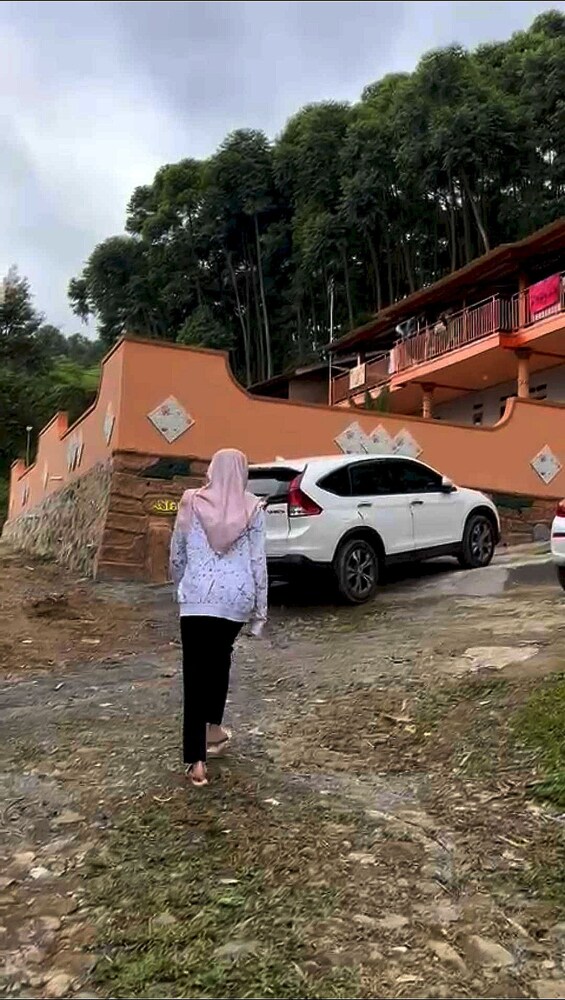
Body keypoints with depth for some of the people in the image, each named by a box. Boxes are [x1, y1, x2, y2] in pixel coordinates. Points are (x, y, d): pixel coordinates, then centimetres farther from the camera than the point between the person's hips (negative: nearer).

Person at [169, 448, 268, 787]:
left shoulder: (191, 503, 2)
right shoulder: (252, 508, 0)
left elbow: (176, 555, 8)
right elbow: (258, 562, 1)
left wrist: (180, 589, 25)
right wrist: (260, 609, 8)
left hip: (197, 596, -1)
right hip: (236, 597, 1)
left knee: (195, 671, 0)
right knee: (220, 658, 26)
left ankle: (196, 761, -2)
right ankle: (214, 727, 36)